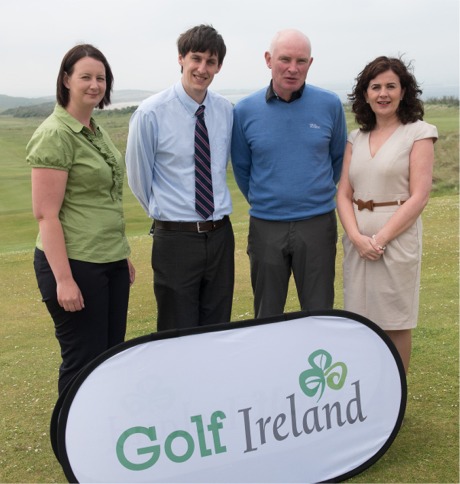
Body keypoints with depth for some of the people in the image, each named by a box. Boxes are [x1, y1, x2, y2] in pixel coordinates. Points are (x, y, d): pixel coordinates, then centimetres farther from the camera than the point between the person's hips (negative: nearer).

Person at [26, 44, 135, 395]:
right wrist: (63, 280, -20)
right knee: (84, 364, 2)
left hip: (111, 263, 8)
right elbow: (46, 214, -16)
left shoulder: (96, 131, 12)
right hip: (76, 263, -8)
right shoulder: (55, 135, -12)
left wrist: (123, 256, 17)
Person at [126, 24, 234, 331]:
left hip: (220, 234, 4)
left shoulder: (226, 110, 2)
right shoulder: (152, 113, -11)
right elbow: (138, 177, 0)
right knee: (178, 335, 7)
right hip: (176, 237, -4)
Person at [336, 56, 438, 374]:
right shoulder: (356, 138, 12)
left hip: (397, 238, -4)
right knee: (362, 321, 8)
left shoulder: (418, 133, -1)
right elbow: (344, 194, 8)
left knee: (395, 322, 4)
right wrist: (357, 236, -9)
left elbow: (419, 196, -9)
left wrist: (381, 238, -16)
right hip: (358, 242, 4)